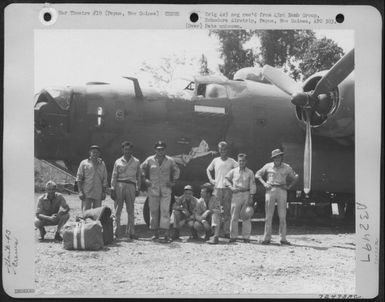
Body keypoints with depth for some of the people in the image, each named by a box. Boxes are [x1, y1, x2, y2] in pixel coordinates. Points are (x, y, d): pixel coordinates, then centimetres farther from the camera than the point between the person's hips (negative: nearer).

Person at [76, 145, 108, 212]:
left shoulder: (102, 164, 14)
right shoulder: (84, 163, 5)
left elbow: (104, 179, 15)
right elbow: (79, 178, 1)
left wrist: (104, 192, 8)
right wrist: (80, 191, -7)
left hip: (98, 194, 3)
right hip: (86, 193, -3)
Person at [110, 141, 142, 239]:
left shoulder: (136, 162, 13)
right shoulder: (118, 162, 10)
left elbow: (139, 176, 16)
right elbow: (114, 176, 7)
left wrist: (138, 188, 9)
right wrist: (112, 189, -1)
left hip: (131, 186, 1)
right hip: (119, 185, -1)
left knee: (131, 210, 0)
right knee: (117, 210, -3)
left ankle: (131, 232, 3)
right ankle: (116, 232, -1)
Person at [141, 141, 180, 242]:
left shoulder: (170, 161, 5)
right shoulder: (149, 160, 4)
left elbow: (176, 171, 20)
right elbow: (142, 168, 18)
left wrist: (173, 181, 10)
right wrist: (146, 179, 9)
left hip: (166, 189, -1)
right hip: (153, 189, 1)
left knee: (165, 211, -8)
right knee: (153, 211, 2)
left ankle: (166, 233, -9)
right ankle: (155, 233, 9)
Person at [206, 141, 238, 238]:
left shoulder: (231, 161, 4)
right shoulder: (215, 160, 9)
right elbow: (208, 169, 22)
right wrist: (210, 179, 9)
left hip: (228, 188, -1)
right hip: (217, 187, 1)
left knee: (227, 210, 2)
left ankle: (227, 232, 4)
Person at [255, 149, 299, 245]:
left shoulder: (287, 168, 7)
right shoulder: (268, 166, 5)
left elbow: (295, 177, 19)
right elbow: (257, 174, 13)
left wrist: (289, 186, 6)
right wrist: (264, 183, 0)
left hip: (282, 191, 1)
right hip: (270, 190, 0)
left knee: (282, 216, -2)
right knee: (268, 216, -1)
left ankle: (283, 238, 2)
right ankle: (267, 238, 2)